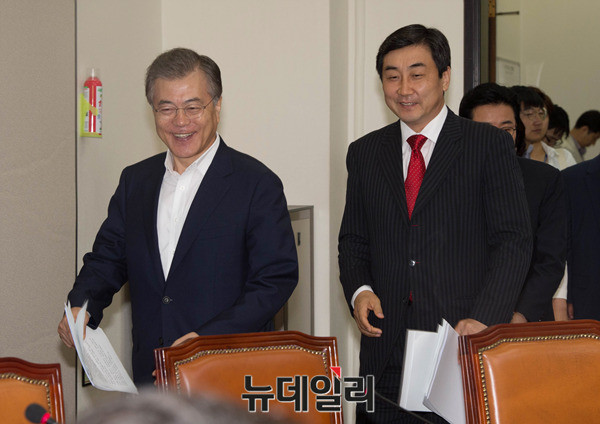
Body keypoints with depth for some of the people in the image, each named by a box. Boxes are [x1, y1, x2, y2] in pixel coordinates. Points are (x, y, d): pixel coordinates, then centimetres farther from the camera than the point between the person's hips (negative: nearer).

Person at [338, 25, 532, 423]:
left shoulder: (490, 145, 0)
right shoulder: (364, 153, 13)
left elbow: (513, 240, -5)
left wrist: (483, 318, -16)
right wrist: (359, 290, -3)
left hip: (466, 342, -3)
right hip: (386, 345, 3)